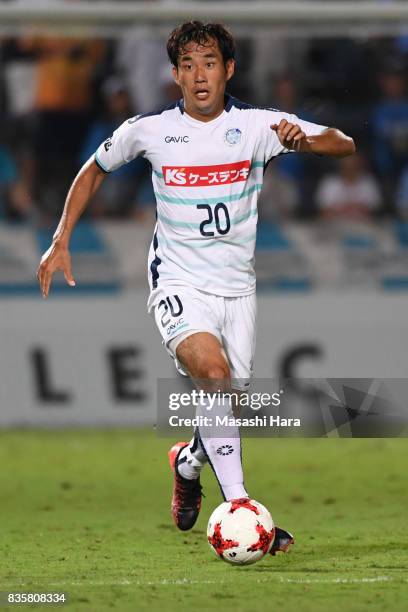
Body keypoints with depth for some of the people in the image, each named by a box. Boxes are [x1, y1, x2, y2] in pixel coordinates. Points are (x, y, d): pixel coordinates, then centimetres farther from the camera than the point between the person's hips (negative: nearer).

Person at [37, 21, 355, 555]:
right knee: (212, 369, -29)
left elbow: (344, 144, -7)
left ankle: (188, 463, 46)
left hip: (237, 285, 3)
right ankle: (239, 505, -27)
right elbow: (94, 171, 12)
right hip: (178, 282, -3)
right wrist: (60, 243, 8)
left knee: (228, 401, 10)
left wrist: (303, 140, -29)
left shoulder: (257, 125, -5)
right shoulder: (148, 130, -6)